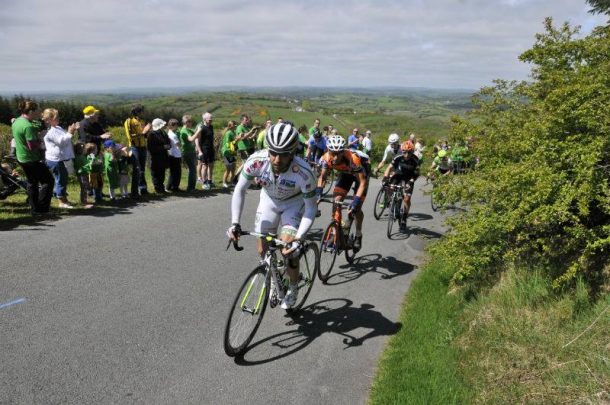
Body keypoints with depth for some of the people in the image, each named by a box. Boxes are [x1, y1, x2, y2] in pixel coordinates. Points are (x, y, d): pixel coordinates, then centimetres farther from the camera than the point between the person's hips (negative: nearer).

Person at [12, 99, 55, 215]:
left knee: (32, 182, 19)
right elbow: (33, 146, -27)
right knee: (48, 181, 0)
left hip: (21, 158, 10)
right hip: (32, 160, -10)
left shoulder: (16, 121, 6)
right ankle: (42, 209, 0)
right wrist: (40, 140, -8)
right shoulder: (28, 126, -24)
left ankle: (34, 209, 25)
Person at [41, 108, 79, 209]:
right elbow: (61, 141, -24)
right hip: (56, 160, -10)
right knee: (60, 180, -4)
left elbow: (64, 138, 23)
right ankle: (62, 202, 4)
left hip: (61, 159, 10)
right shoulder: (51, 131, -17)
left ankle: (64, 198, 27)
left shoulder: (57, 128, 16)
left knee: (63, 179, 17)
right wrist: (70, 133, -18)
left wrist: (71, 131, 10)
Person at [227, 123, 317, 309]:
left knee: (289, 252, -14)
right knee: (262, 251, 3)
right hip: (269, 200, 3)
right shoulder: (256, 161, -33)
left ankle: (293, 288, 15)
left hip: (294, 203, -3)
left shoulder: (303, 172, -39)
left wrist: (299, 237, -38)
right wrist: (235, 223, -26)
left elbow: (311, 207, -27)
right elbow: (240, 190, -18)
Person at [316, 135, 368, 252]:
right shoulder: (326, 158, -29)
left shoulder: (352, 159, -42)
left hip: (360, 174, -4)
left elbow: (362, 182, -38)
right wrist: (318, 193, -30)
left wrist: (356, 201, -47)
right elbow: (322, 177, -14)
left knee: (356, 209, -7)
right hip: (345, 174, 4)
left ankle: (358, 235, 17)